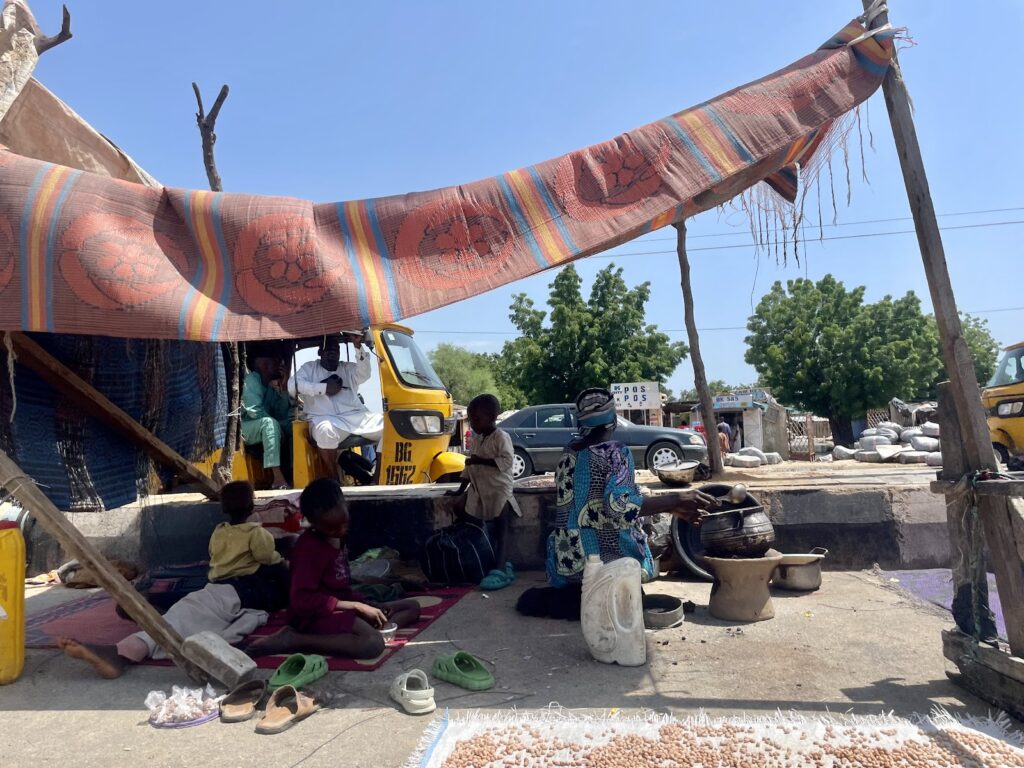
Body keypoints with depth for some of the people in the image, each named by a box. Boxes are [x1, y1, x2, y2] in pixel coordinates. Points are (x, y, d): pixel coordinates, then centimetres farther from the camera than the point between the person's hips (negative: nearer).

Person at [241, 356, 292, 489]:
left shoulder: (273, 384, 8)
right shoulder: (251, 379, -12)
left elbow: (283, 415, 1)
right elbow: (254, 412, -22)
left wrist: (283, 388, -9)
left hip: (263, 428, 7)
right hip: (243, 427, -7)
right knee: (270, 423, -34)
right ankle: (278, 479, -41)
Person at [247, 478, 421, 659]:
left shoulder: (337, 537, 11)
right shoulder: (309, 548, -16)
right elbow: (302, 600, -22)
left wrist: (365, 604, -1)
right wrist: (357, 606, -19)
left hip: (342, 607, 10)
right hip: (316, 615, -10)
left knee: (413, 607, 6)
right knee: (373, 644, -35)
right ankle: (292, 640, -19)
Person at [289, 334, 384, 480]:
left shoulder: (348, 368, 22)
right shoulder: (310, 368, 18)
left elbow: (364, 374, -1)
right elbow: (292, 385, 0)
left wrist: (358, 346, -12)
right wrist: (324, 388, -4)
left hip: (356, 417, 3)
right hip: (324, 419, -2)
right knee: (325, 431, -40)